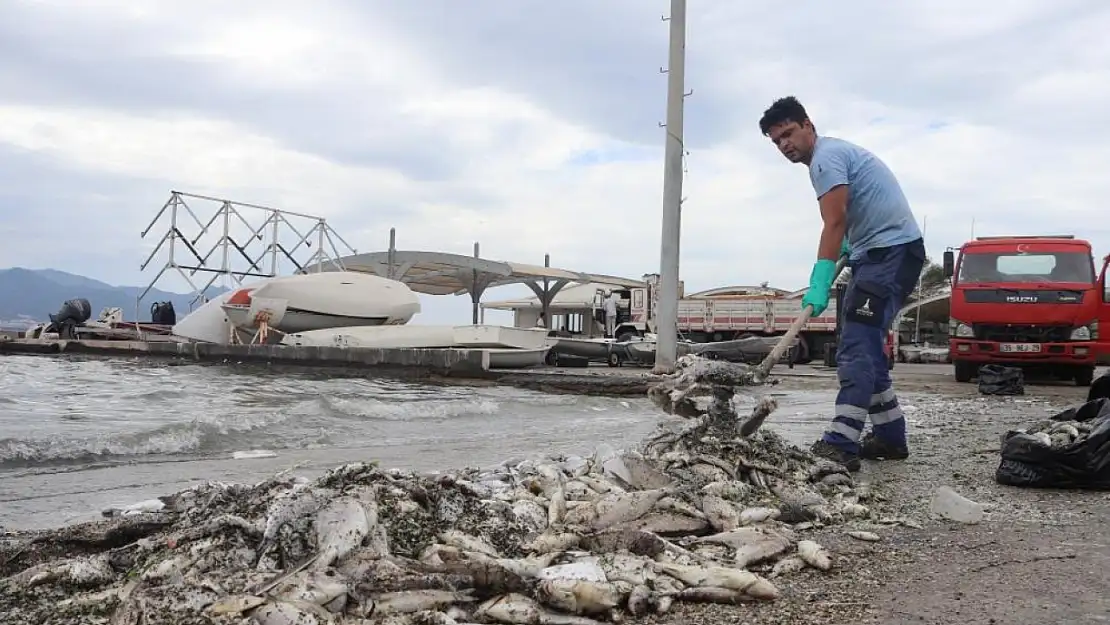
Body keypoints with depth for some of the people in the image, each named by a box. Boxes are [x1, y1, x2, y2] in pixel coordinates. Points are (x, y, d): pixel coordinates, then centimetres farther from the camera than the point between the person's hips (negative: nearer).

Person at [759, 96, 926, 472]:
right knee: (864, 346, 12)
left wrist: (819, 283, -28)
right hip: (883, 253, 11)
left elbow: (835, 223, -23)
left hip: (892, 251, -11)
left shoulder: (826, 157, -12)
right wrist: (849, 249, 18)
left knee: (857, 347, -19)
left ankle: (840, 445, -25)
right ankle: (890, 437, 17)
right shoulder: (834, 153, 21)